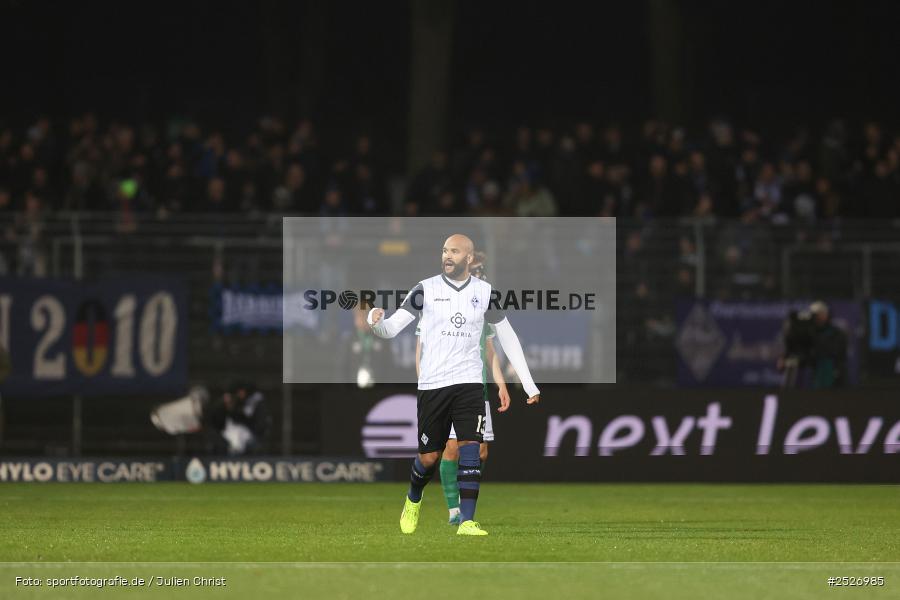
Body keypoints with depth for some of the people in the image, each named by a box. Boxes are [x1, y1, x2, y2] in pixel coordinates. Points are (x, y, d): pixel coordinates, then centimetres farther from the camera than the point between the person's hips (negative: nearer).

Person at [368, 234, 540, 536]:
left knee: (470, 449, -15)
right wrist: (376, 321, -29)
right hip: (432, 384, -1)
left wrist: (529, 384, 12)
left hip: (469, 383, 1)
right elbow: (391, 328, -4)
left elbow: (508, 337, 14)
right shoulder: (426, 290, -1)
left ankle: (466, 520, -15)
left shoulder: (484, 292, 5)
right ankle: (413, 501, 36)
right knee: (429, 457, 5)